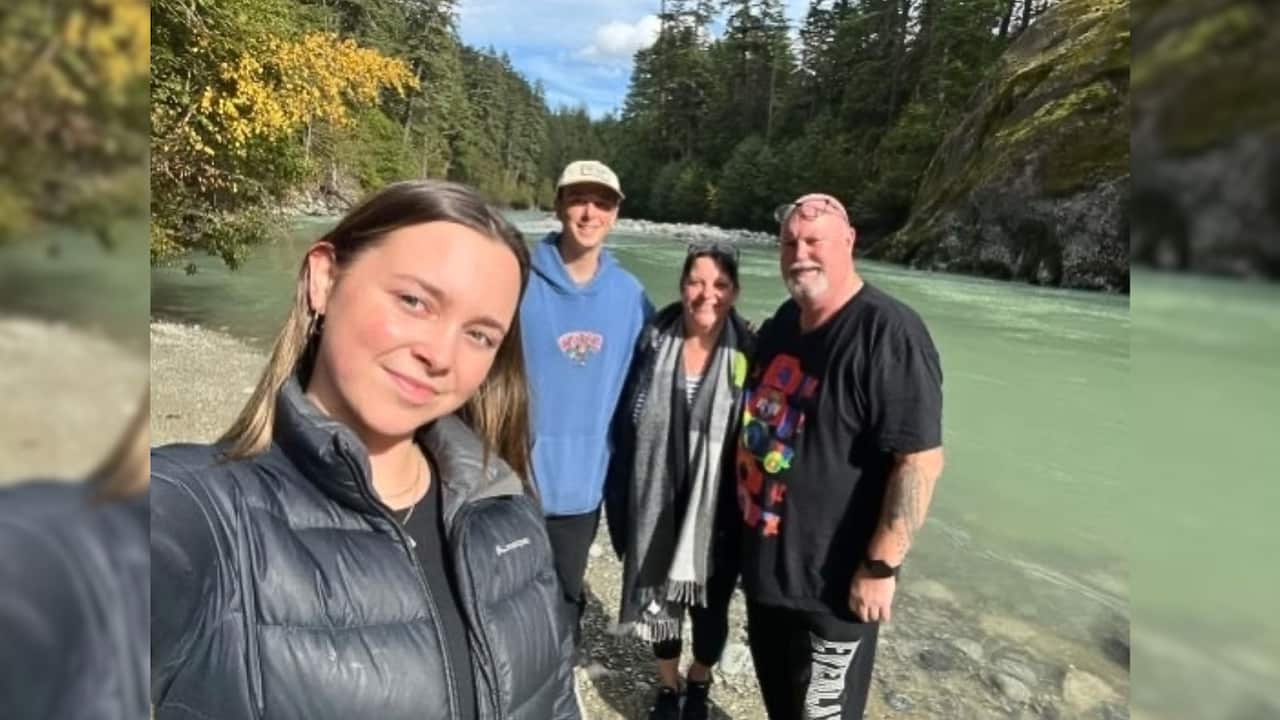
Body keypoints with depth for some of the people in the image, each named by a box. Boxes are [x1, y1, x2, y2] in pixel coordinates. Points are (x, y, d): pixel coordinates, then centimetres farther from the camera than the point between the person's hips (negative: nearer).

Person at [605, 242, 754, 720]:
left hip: (717, 511, -1)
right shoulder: (654, 343, -7)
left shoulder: (747, 354, -12)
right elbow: (625, 426, -3)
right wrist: (620, 500, -2)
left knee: (709, 604, 18)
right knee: (661, 597, 19)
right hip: (657, 505, 2)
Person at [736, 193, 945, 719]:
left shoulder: (888, 333, -21)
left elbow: (921, 460, -24)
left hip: (832, 579, -7)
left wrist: (881, 566, -21)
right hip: (765, 560, 8)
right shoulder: (783, 322, 6)